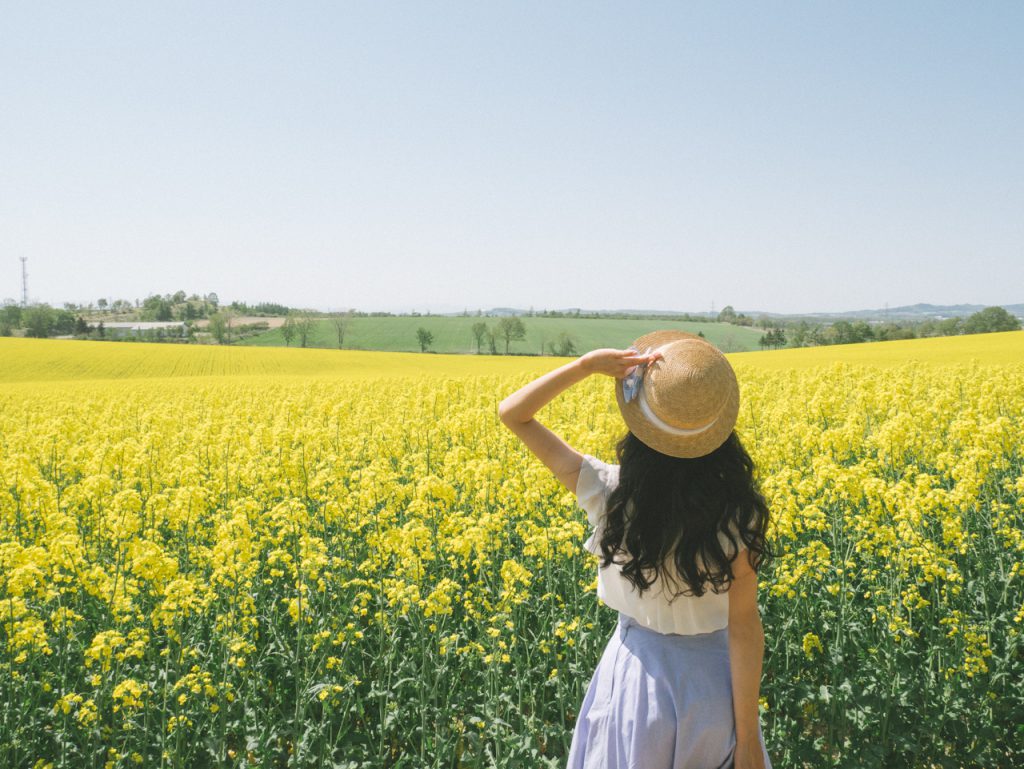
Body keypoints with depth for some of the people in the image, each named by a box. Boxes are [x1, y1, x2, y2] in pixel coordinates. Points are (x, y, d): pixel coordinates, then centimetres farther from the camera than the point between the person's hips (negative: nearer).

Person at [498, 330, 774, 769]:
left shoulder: (608, 493, -18)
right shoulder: (736, 513, -19)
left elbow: (512, 413, -9)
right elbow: (744, 627, -15)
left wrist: (590, 363, -18)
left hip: (636, 679, 1)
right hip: (713, 683, 0)